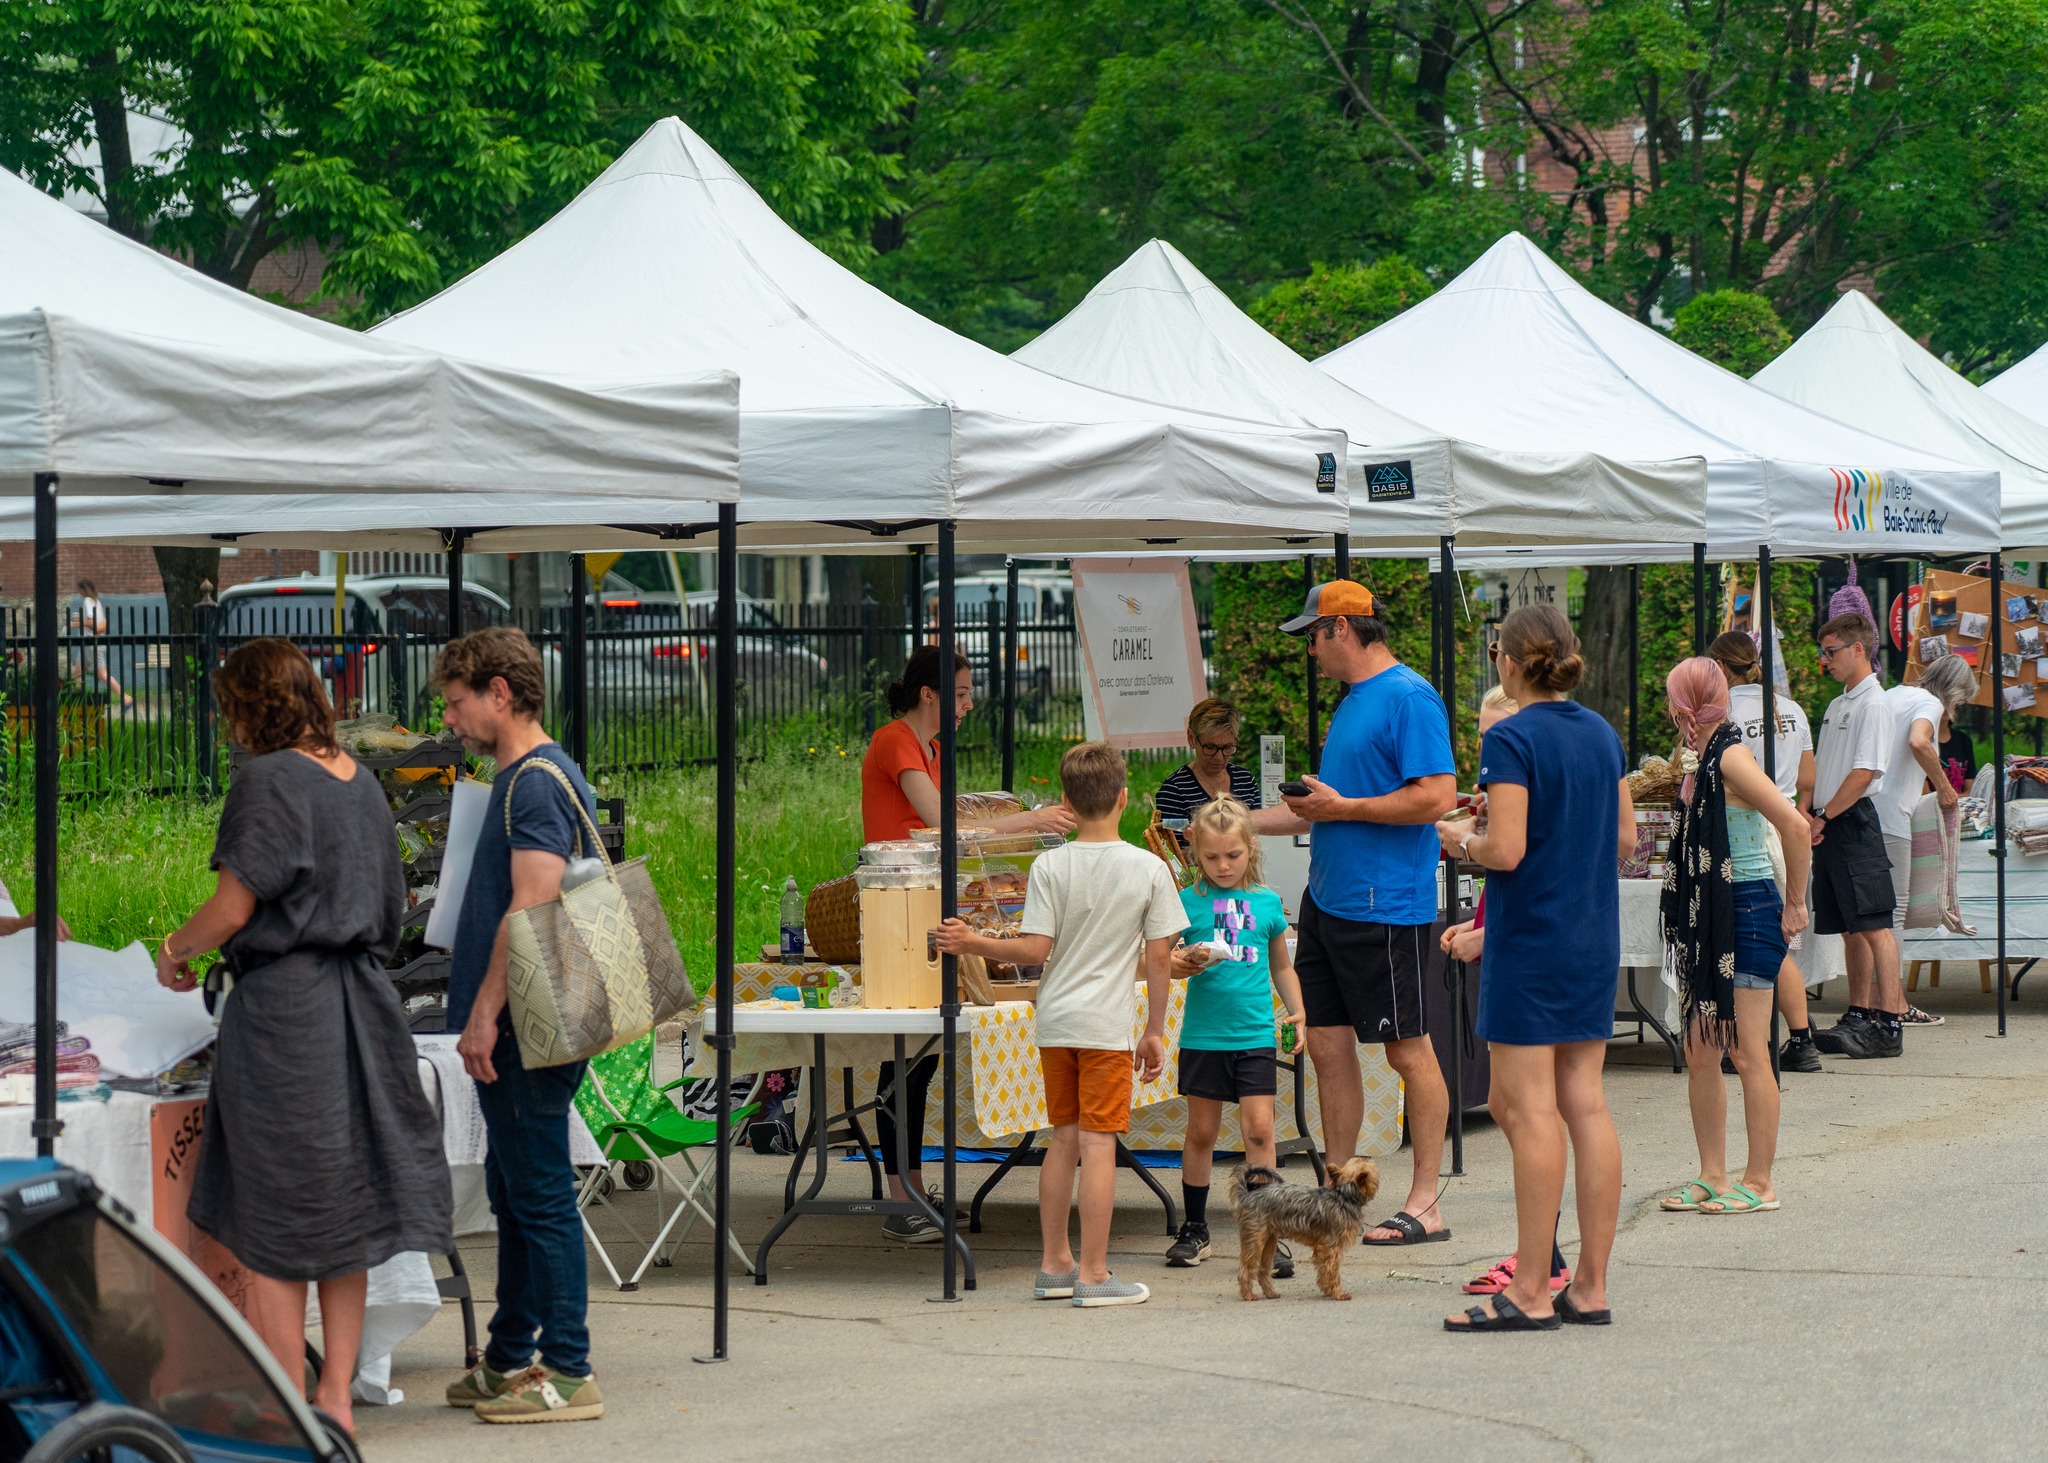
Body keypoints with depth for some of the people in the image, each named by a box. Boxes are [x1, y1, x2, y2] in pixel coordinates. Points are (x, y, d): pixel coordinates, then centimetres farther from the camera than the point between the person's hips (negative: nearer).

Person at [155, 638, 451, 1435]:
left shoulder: (268, 779, -13)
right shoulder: (360, 781, 10)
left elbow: (233, 907, -14)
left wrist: (176, 951, 4)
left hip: (283, 1010, -7)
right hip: (362, 1002, 7)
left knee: (272, 1225, 1)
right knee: (344, 1212, 14)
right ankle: (336, 1397, 18)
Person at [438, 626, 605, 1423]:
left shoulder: (537, 782, -15)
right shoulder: (523, 777, 17)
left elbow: (533, 907, -22)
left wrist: (485, 1013, -22)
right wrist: (482, 1014, 22)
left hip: (525, 1029, -11)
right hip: (519, 1028, 11)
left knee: (540, 1195, -7)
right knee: (515, 1193, 16)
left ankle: (568, 1372, -4)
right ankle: (508, 1362, 23)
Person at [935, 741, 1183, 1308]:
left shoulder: (1050, 866, -2)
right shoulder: (1149, 869, -5)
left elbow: (1035, 950, -7)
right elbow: (1158, 958, -3)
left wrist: (973, 943, 5)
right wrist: (1156, 1032, 7)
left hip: (1055, 1022, 3)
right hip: (1108, 1025, -3)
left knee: (1063, 1139, 14)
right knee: (1098, 1141, -3)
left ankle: (1055, 1265, 22)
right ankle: (1093, 1275, -4)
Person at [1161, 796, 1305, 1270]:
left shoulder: (1267, 903, 7)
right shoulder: (1189, 902, 1)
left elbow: (1281, 966, 18)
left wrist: (1297, 1010, 5)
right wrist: (1182, 963, -18)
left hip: (1254, 1034, 0)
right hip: (1203, 1034, 0)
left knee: (1258, 1128, -7)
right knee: (1201, 1131, 8)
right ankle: (1194, 1229, 20)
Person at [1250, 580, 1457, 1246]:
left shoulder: (1408, 698, -13)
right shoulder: (1352, 701, 17)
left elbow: (1437, 796, -21)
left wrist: (1342, 807, -16)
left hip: (1384, 909, -10)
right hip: (1327, 898, 10)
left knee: (1408, 1049, -2)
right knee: (1328, 1046, 10)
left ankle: (1424, 1207, 3)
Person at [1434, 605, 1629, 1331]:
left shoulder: (1511, 740, -14)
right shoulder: (1602, 734, 9)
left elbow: (1506, 851, -20)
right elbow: (1625, 840, 13)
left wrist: (1460, 838, -1)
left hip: (1530, 939, -7)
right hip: (1595, 941, 7)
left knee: (1529, 1109, -5)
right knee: (1586, 1104, 9)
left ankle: (1531, 1295, -4)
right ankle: (1590, 1286, 10)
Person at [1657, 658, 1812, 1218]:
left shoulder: (1731, 758, -16)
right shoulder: (1702, 762, 12)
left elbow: (1795, 825, -23)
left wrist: (1795, 904, -15)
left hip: (1749, 911, -9)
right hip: (1708, 916, 9)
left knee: (1748, 1052, -5)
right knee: (1700, 1052, 9)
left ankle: (1759, 1184, 1)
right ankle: (1713, 1177, 16)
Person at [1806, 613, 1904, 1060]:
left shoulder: (1873, 705, -10)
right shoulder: (1836, 705, 20)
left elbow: (1864, 772, -17)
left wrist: (1824, 816, -13)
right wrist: (1807, 813, 6)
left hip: (1855, 822, -9)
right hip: (1829, 827, 9)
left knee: (1873, 925, -12)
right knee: (1849, 929, 12)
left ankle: (1889, 1024, -15)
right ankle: (1858, 1017, 16)